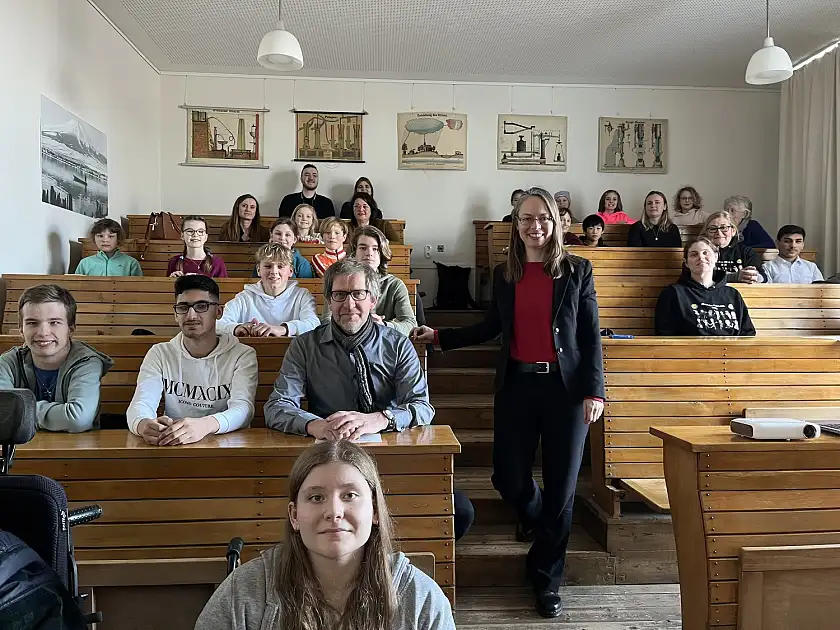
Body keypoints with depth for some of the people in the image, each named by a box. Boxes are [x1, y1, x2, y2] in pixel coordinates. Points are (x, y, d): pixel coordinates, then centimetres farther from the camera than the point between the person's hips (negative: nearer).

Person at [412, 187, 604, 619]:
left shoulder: (576, 270, 1)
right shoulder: (503, 274, 8)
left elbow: (591, 336, 0)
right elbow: (491, 328, 17)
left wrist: (594, 391, -8)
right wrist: (438, 336, 12)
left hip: (565, 387, -2)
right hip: (516, 385, 3)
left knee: (560, 487, 2)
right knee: (507, 477, 5)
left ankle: (546, 579, 23)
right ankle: (535, 516, 44)